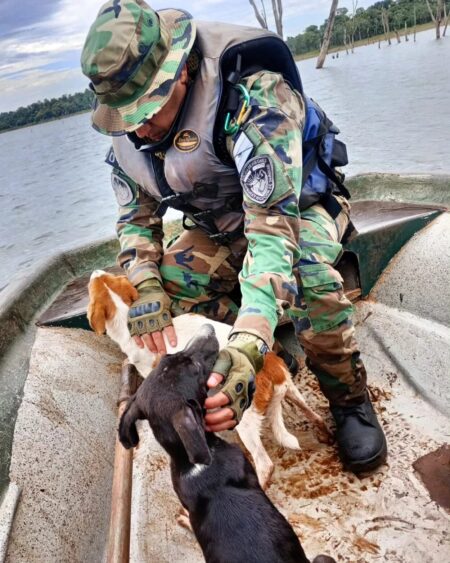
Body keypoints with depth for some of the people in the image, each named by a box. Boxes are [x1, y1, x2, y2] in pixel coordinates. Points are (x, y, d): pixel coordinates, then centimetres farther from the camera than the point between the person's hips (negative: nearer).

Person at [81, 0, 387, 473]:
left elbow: (274, 222, -46)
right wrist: (145, 289, -27)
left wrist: (247, 347, -56)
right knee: (167, 283, -19)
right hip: (222, 223, 6)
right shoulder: (128, 123, -14)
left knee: (304, 273, -37)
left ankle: (349, 398, -12)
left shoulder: (252, 96, -37)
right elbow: (136, 216, -7)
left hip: (299, 203, -5)